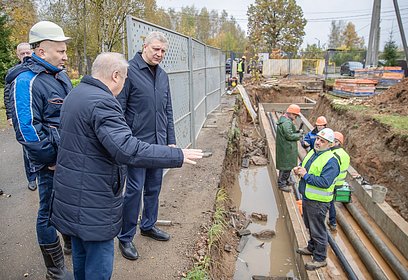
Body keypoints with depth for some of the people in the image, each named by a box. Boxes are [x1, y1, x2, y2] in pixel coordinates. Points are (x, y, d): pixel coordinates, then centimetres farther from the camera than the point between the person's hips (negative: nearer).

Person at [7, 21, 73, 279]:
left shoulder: (61, 75, 10)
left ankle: (71, 243, 47)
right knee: (50, 210, 5)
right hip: (52, 163, -8)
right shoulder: (26, 81, -17)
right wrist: (53, 160, -16)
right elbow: (27, 129, -21)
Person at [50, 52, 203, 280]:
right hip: (92, 204, -10)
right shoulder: (101, 102, -23)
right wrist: (178, 156, -26)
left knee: (81, 255, 24)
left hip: (72, 196, 10)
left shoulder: (76, 94, 10)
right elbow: (129, 150, -33)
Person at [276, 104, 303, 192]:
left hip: (286, 148, 11)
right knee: (286, 166, 0)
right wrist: (299, 135, -11)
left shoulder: (283, 119, 12)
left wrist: (297, 132, 6)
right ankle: (281, 183, 10)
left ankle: (286, 180, 37)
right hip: (286, 149, -11)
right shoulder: (286, 122, -23)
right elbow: (290, 135, -26)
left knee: (288, 165, 22)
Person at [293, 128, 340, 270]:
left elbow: (325, 182, -31)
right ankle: (312, 247, 45)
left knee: (318, 230, 6)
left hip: (318, 201, -9)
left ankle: (320, 258, 22)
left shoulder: (331, 161, -23)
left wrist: (306, 175, -26)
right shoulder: (312, 152, 5)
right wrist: (299, 169, -3)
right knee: (310, 226, 25)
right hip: (307, 197, 9)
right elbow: (307, 167, 20)